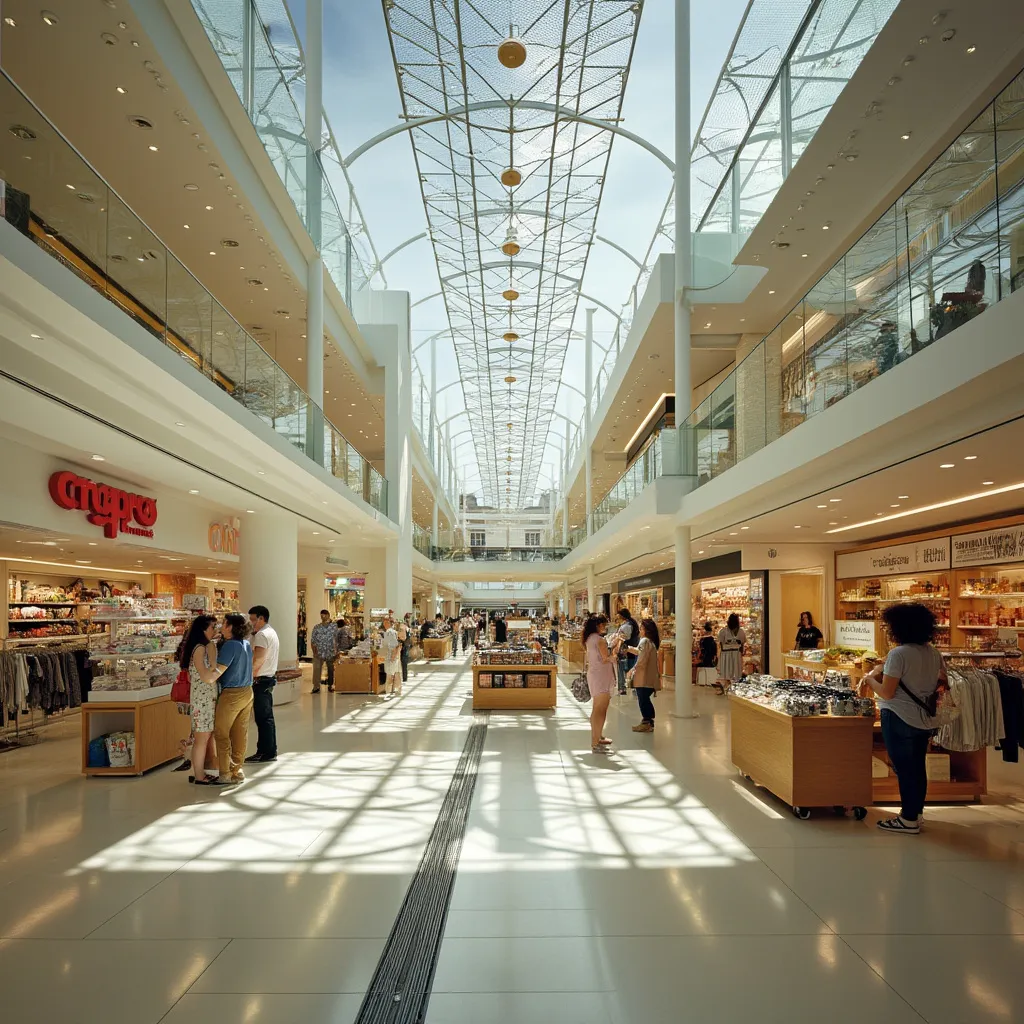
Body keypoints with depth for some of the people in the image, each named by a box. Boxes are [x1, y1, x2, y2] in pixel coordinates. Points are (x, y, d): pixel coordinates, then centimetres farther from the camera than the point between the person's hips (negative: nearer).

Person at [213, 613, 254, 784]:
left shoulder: (230, 645, -18)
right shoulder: (246, 644, 7)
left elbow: (218, 671, -20)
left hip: (231, 693, -8)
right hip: (247, 691, 8)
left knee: (221, 733, 3)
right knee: (240, 732, 12)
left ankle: (226, 774, 5)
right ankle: (236, 770, 18)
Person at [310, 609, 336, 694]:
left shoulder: (334, 627, 0)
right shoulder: (316, 628, 3)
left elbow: (337, 640, 1)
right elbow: (312, 641, 3)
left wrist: (336, 651, -3)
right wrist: (314, 651, -7)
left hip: (331, 653, 0)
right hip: (319, 653, 0)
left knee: (331, 670, 9)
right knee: (316, 670, -7)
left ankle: (330, 686, 23)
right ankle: (316, 686, -1)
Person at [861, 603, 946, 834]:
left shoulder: (898, 654, -20)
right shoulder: (934, 654, 4)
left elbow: (886, 693, -20)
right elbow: (942, 685, 14)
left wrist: (870, 679, -4)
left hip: (900, 719, -8)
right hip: (924, 720, 8)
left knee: (904, 768, 2)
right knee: (917, 767, 17)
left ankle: (909, 820, 10)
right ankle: (916, 811, 28)